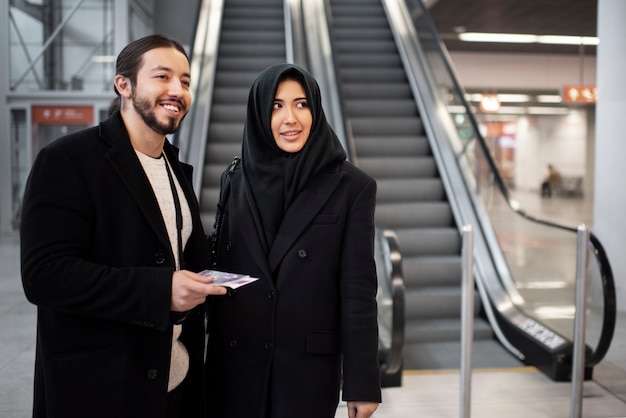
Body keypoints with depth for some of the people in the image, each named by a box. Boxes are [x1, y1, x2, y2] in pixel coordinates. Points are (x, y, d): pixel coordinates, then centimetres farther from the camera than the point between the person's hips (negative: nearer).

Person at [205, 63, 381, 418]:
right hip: (236, 363, 3)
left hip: (310, 364, -3)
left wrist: (362, 382, -8)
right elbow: (220, 274, 7)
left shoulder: (353, 187, -7)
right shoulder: (236, 181, 3)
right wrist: (210, 362, 8)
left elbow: (359, 290, -8)